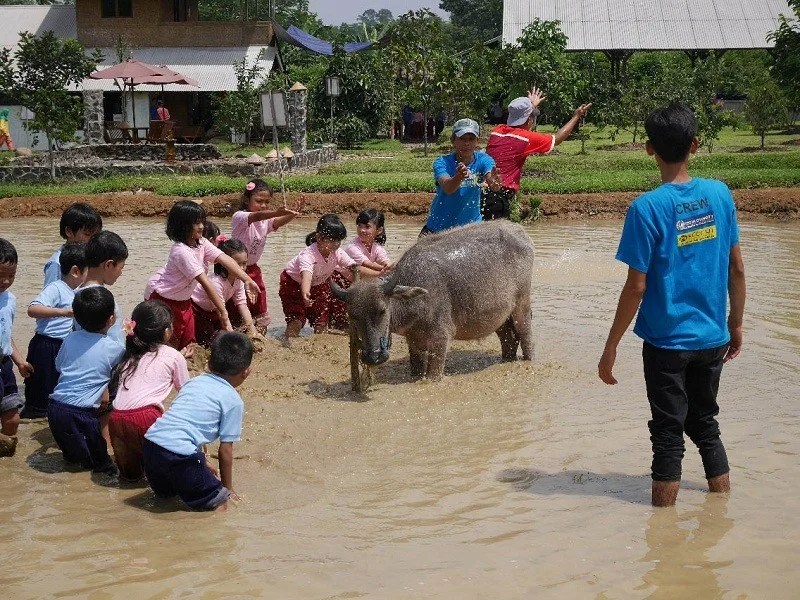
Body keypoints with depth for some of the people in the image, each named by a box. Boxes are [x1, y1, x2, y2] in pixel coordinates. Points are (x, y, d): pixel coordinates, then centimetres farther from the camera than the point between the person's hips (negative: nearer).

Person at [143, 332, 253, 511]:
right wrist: (228, 488, 18)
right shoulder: (233, 400, 3)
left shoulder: (194, 382, 22)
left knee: (167, 493, 34)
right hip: (179, 454, -7)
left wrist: (201, 463, 48)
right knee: (218, 505, -1)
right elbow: (225, 449, 4)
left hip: (151, 443, 7)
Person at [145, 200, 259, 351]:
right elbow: (205, 282, -36)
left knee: (188, 338, 9)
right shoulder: (181, 251, -33)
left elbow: (225, 259, -15)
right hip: (161, 297, -8)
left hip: (182, 298, 8)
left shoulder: (201, 243, -7)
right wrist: (223, 311, -38)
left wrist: (247, 280, -27)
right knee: (171, 339, -4)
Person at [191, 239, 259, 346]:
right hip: (196, 311, -8)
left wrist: (253, 332, -18)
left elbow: (242, 305, -12)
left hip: (212, 312, 8)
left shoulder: (238, 279, -13)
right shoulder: (216, 283, -36)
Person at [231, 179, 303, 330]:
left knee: (260, 312, 13)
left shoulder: (266, 221, 0)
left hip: (253, 269, 7)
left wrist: (293, 213, -42)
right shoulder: (239, 217, -19)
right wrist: (276, 213, -59)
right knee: (238, 314, -2)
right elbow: (256, 216, -40)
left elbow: (279, 222, -21)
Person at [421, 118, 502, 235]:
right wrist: (458, 177, -58)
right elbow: (447, 188, -35)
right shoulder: (442, 162, -16)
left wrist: (494, 183, -56)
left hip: (470, 226, 1)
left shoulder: (482, 160, -10)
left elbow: (491, 178, -31)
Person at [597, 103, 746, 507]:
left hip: (667, 341, -4)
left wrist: (611, 347, -7)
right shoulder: (719, 194, -3)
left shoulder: (647, 208, -16)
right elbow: (736, 268, 4)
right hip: (712, 337, 4)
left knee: (668, 435, 6)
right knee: (705, 425, 19)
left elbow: (637, 286, -15)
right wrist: (735, 324, 16)